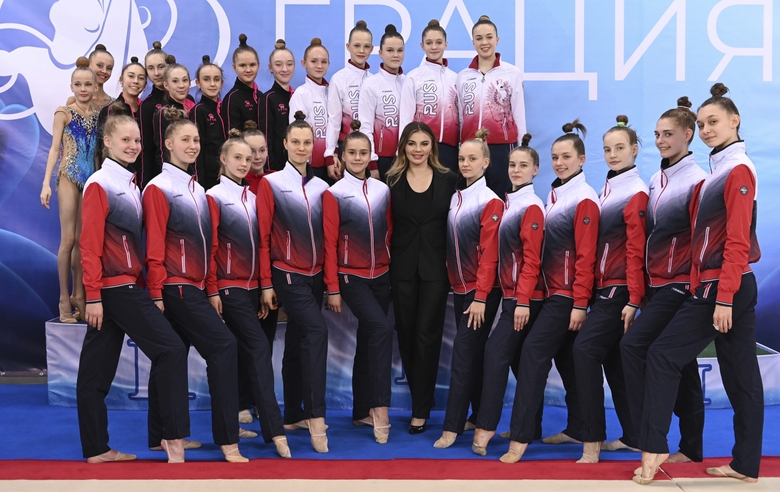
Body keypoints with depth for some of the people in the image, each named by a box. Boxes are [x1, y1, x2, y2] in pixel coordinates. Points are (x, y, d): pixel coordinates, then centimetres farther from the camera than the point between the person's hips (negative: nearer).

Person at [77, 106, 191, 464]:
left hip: (129, 285, 8)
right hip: (115, 288, -8)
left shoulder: (130, 184, 14)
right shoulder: (99, 186, -10)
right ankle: (173, 436, -1)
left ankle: (96, 449, 17)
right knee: (171, 351, -8)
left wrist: (145, 285, 12)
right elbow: (90, 246, -13)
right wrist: (93, 297, -16)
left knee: (97, 368, 11)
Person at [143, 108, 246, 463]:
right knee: (223, 345, -15)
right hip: (175, 287, -7)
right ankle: (227, 438, -11)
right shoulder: (159, 188, -8)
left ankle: (162, 435, 21)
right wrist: (156, 294, -13)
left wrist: (210, 286, 13)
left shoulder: (197, 189, 14)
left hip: (195, 287, 7)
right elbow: (154, 246, -11)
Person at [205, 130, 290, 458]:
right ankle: (275, 430, -14)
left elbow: (260, 244, 13)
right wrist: (212, 291, -12)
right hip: (229, 286, -6)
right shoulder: (214, 197, -6)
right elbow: (210, 247, -9)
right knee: (259, 347, -14)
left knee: (242, 354, 10)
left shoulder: (253, 198, 12)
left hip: (252, 285, 6)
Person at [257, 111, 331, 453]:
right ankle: (316, 415, -17)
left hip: (315, 275, 5)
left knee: (297, 343, 12)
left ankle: (294, 415, 21)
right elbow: (263, 237, -6)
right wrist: (266, 283, -8)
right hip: (288, 274, -5)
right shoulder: (270, 184, -5)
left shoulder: (321, 187, 8)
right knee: (317, 331, -21)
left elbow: (327, 236, 12)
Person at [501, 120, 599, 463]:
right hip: (552, 290, 8)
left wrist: (580, 303, -18)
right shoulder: (554, 195, 12)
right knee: (564, 358, 13)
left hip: (568, 294, -8)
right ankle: (577, 428, 24)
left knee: (534, 351, -13)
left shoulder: (584, 199, -12)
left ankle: (520, 435, -11)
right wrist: (540, 289, 10)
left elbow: (585, 255, -16)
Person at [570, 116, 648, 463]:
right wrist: (592, 288, 11)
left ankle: (592, 441, -10)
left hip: (620, 288, -8)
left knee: (585, 349, -16)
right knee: (612, 359, 10)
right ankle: (633, 436, 20)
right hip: (602, 287, 8)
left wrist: (633, 300, -18)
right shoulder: (605, 191, 13)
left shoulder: (636, 193, -9)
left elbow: (636, 250, -14)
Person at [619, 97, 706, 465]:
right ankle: (691, 448, 18)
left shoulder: (696, 180, -10)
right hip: (657, 283, 8)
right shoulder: (657, 180, 12)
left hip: (679, 284, -8)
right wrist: (642, 285, 13)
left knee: (633, 345, -15)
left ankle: (646, 434, -5)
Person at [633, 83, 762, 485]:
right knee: (741, 375, 10)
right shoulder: (719, 172, 15)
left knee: (663, 356, -4)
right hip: (721, 287, 9)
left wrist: (724, 298, -21)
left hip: (722, 287, -9)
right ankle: (746, 465, 17)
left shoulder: (738, 171, -12)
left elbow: (738, 242, -18)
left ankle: (653, 447, 1)